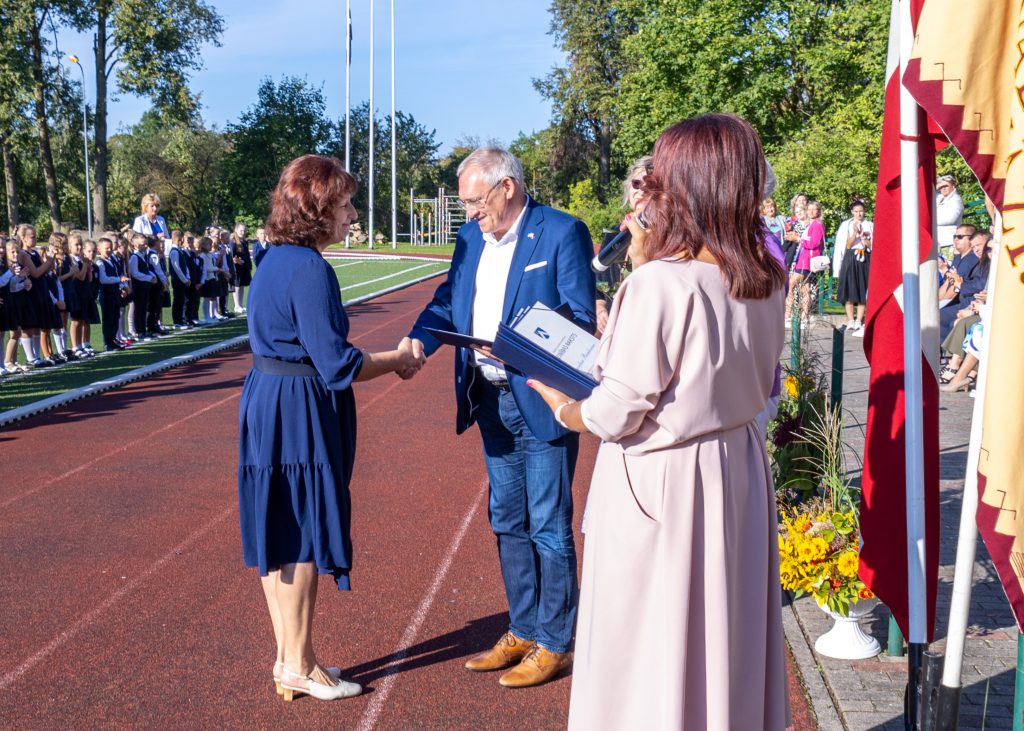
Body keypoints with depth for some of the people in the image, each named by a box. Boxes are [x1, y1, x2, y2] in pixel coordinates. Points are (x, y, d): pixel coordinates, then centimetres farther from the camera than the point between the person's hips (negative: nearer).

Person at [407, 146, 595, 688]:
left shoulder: (562, 233, -12)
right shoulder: (471, 236, 9)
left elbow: (580, 319, -14)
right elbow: (447, 299, 8)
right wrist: (417, 342, -12)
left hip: (542, 403, -7)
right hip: (492, 401, 7)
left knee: (548, 526, 2)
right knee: (508, 522, 16)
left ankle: (553, 645, 14)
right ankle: (522, 633, 29)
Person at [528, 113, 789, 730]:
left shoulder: (661, 283, -21)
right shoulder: (769, 281, 0)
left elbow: (617, 414, -19)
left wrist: (563, 409, 4)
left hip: (661, 481, -7)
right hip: (740, 474, 7)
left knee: (650, 648, 8)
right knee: (728, 635, 20)